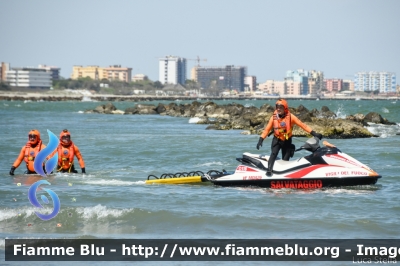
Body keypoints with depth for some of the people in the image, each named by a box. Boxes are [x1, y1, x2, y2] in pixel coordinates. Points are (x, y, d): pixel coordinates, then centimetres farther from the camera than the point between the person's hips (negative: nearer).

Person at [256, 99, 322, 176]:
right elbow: (267, 129, 0)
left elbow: (302, 125, -11)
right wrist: (261, 139, -7)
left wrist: (314, 133, -15)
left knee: (285, 159, 2)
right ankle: (269, 170, -31)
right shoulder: (274, 117, -7)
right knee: (273, 154, -22)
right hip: (277, 140, 0)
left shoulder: (290, 117, -12)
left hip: (287, 141, 0)